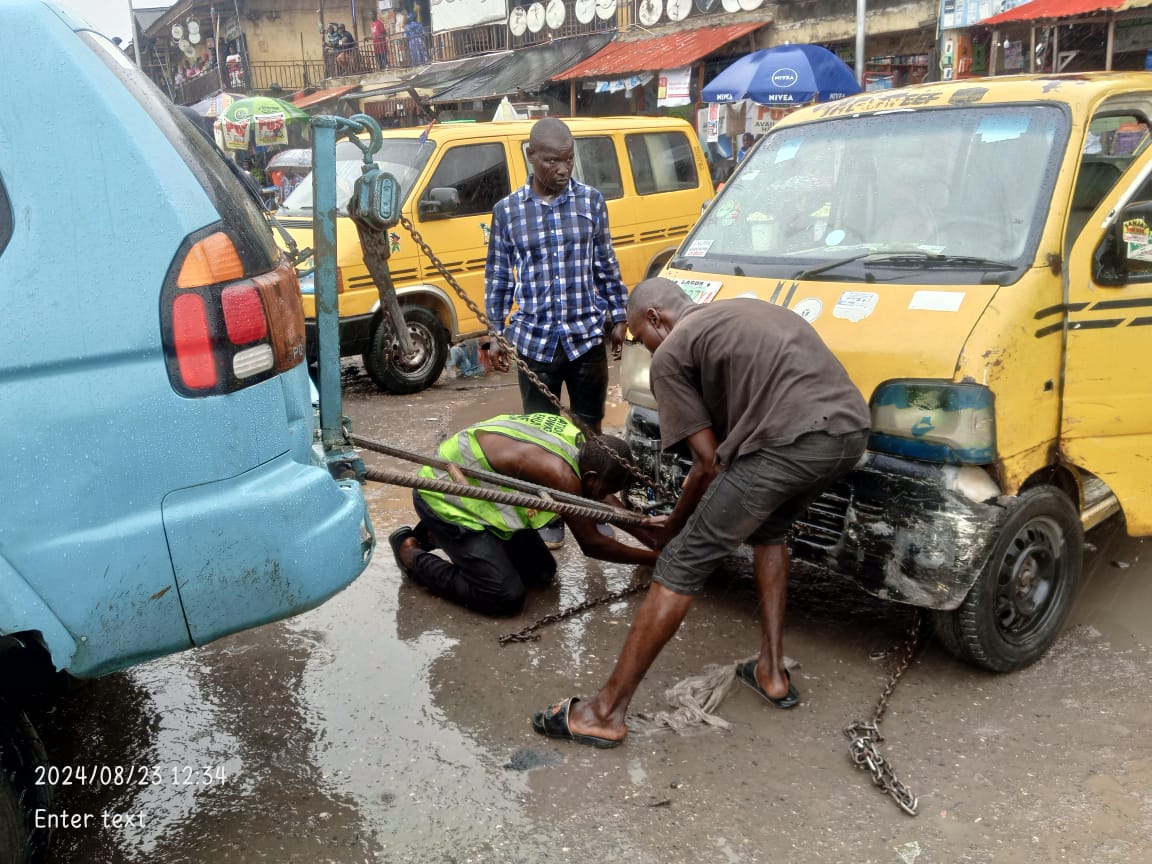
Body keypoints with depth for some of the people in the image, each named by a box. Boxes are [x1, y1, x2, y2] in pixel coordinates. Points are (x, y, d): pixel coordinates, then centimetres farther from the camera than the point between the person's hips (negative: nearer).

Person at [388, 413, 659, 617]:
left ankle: (437, 535, 19)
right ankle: (412, 554, 2)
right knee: (506, 598, -16)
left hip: (476, 487, 9)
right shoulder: (560, 473, -31)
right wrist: (652, 558, -8)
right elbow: (591, 544, -18)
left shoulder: (577, 438, -7)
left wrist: (647, 535, 10)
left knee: (542, 573, 7)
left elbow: (604, 497, 12)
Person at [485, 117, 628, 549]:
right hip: (535, 340, 0)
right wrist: (495, 334, 4)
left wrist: (618, 318, 8)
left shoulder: (591, 200, 2)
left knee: (590, 429, 11)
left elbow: (606, 266, 8)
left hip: (588, 335, 1)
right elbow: (498, 278, 5)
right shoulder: (507, 211, 0)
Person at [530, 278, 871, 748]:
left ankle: (606, 711, 8)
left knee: (682, 564, 1)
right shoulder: (746, 309, 32)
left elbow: (710, 460, 5)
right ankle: (772, 672, 33)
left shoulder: (671, 352, 9)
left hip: (790, 440, -8)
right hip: (851, 428, 9)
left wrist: (672, 527, 21)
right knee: (769, 532, 33)